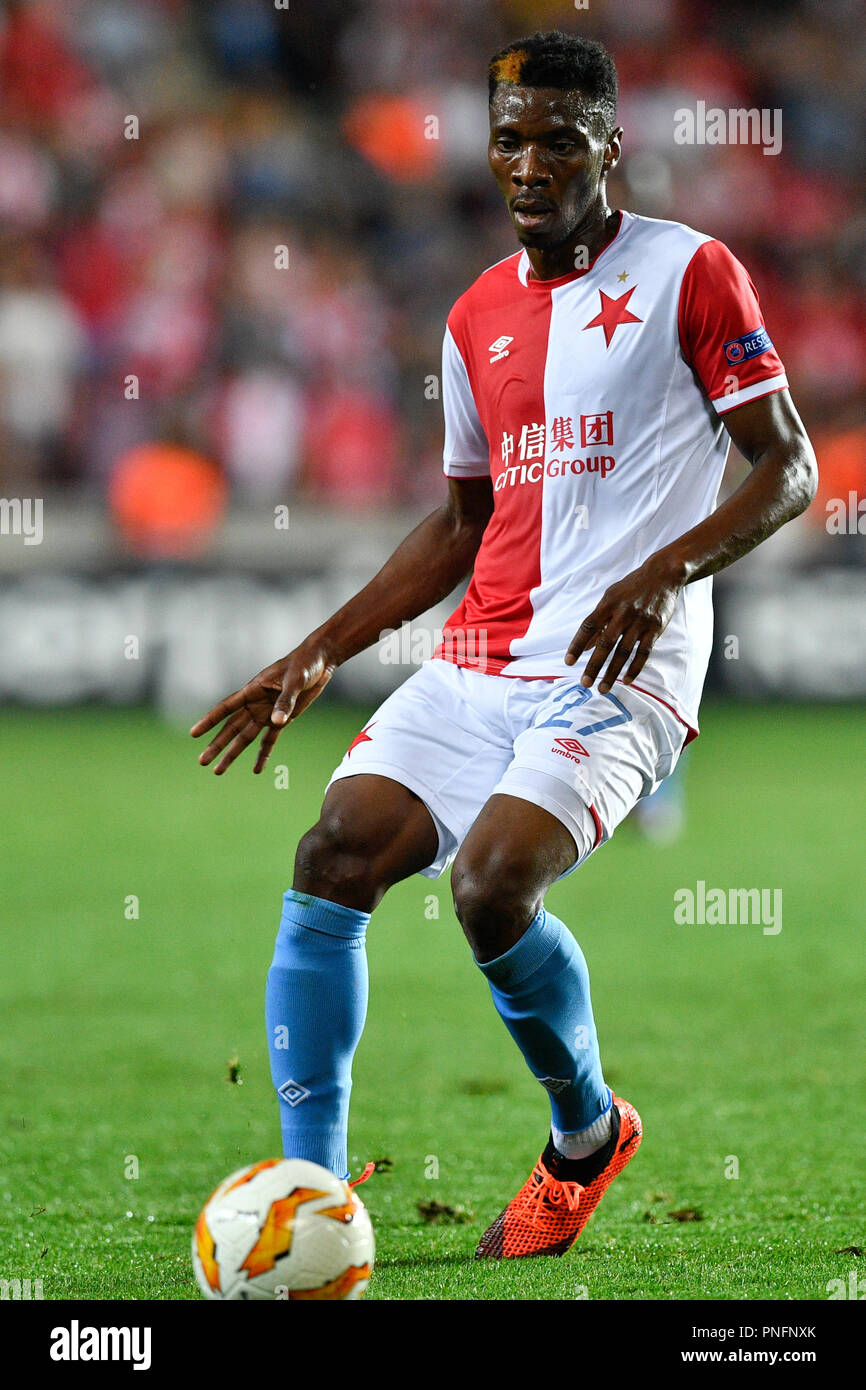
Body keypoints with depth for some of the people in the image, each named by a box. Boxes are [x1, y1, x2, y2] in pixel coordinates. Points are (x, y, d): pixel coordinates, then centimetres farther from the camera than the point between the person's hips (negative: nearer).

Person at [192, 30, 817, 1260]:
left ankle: (589, 1134, 4)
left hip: (622, 673, -6)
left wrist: (663, 571, -19)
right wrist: (319, 655, 17)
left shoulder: (691, 273, -2)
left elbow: (788, 468, -4)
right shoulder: (478, 317, 16)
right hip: (479, 664, 6)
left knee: (491, 885, -26)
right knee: (332, 858, -14)